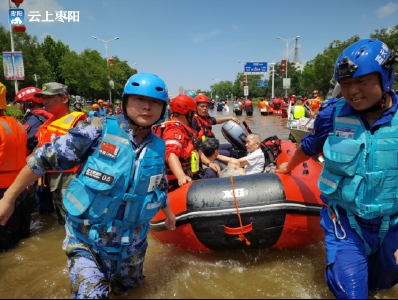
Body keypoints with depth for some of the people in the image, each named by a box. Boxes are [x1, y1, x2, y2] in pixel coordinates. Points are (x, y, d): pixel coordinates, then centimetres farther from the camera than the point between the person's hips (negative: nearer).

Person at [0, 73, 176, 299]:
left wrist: (169, 214, 25)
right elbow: (47, 157, -13)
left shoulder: (158, 147, -4)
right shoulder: (99, 129, -18)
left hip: (132, 243, 4)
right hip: (88, 239, -4)